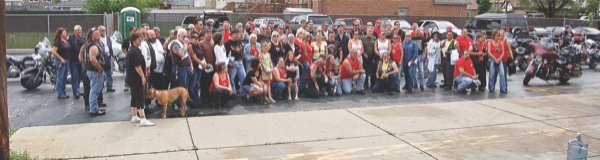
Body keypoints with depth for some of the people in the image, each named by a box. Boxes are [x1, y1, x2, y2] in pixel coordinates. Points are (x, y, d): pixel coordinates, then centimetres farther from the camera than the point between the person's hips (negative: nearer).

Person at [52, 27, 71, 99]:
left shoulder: (67, 41, 12)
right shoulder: (57, 42, -10)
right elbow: (53, 52, -17)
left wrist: (69, 59, 8)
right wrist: (61, 59, -18)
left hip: (67, 61, 8)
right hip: (61, 61, -8)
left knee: (65, 78, 12)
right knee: (60, 78, -3)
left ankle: (64, 93, 19)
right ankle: (60, 94, 0)